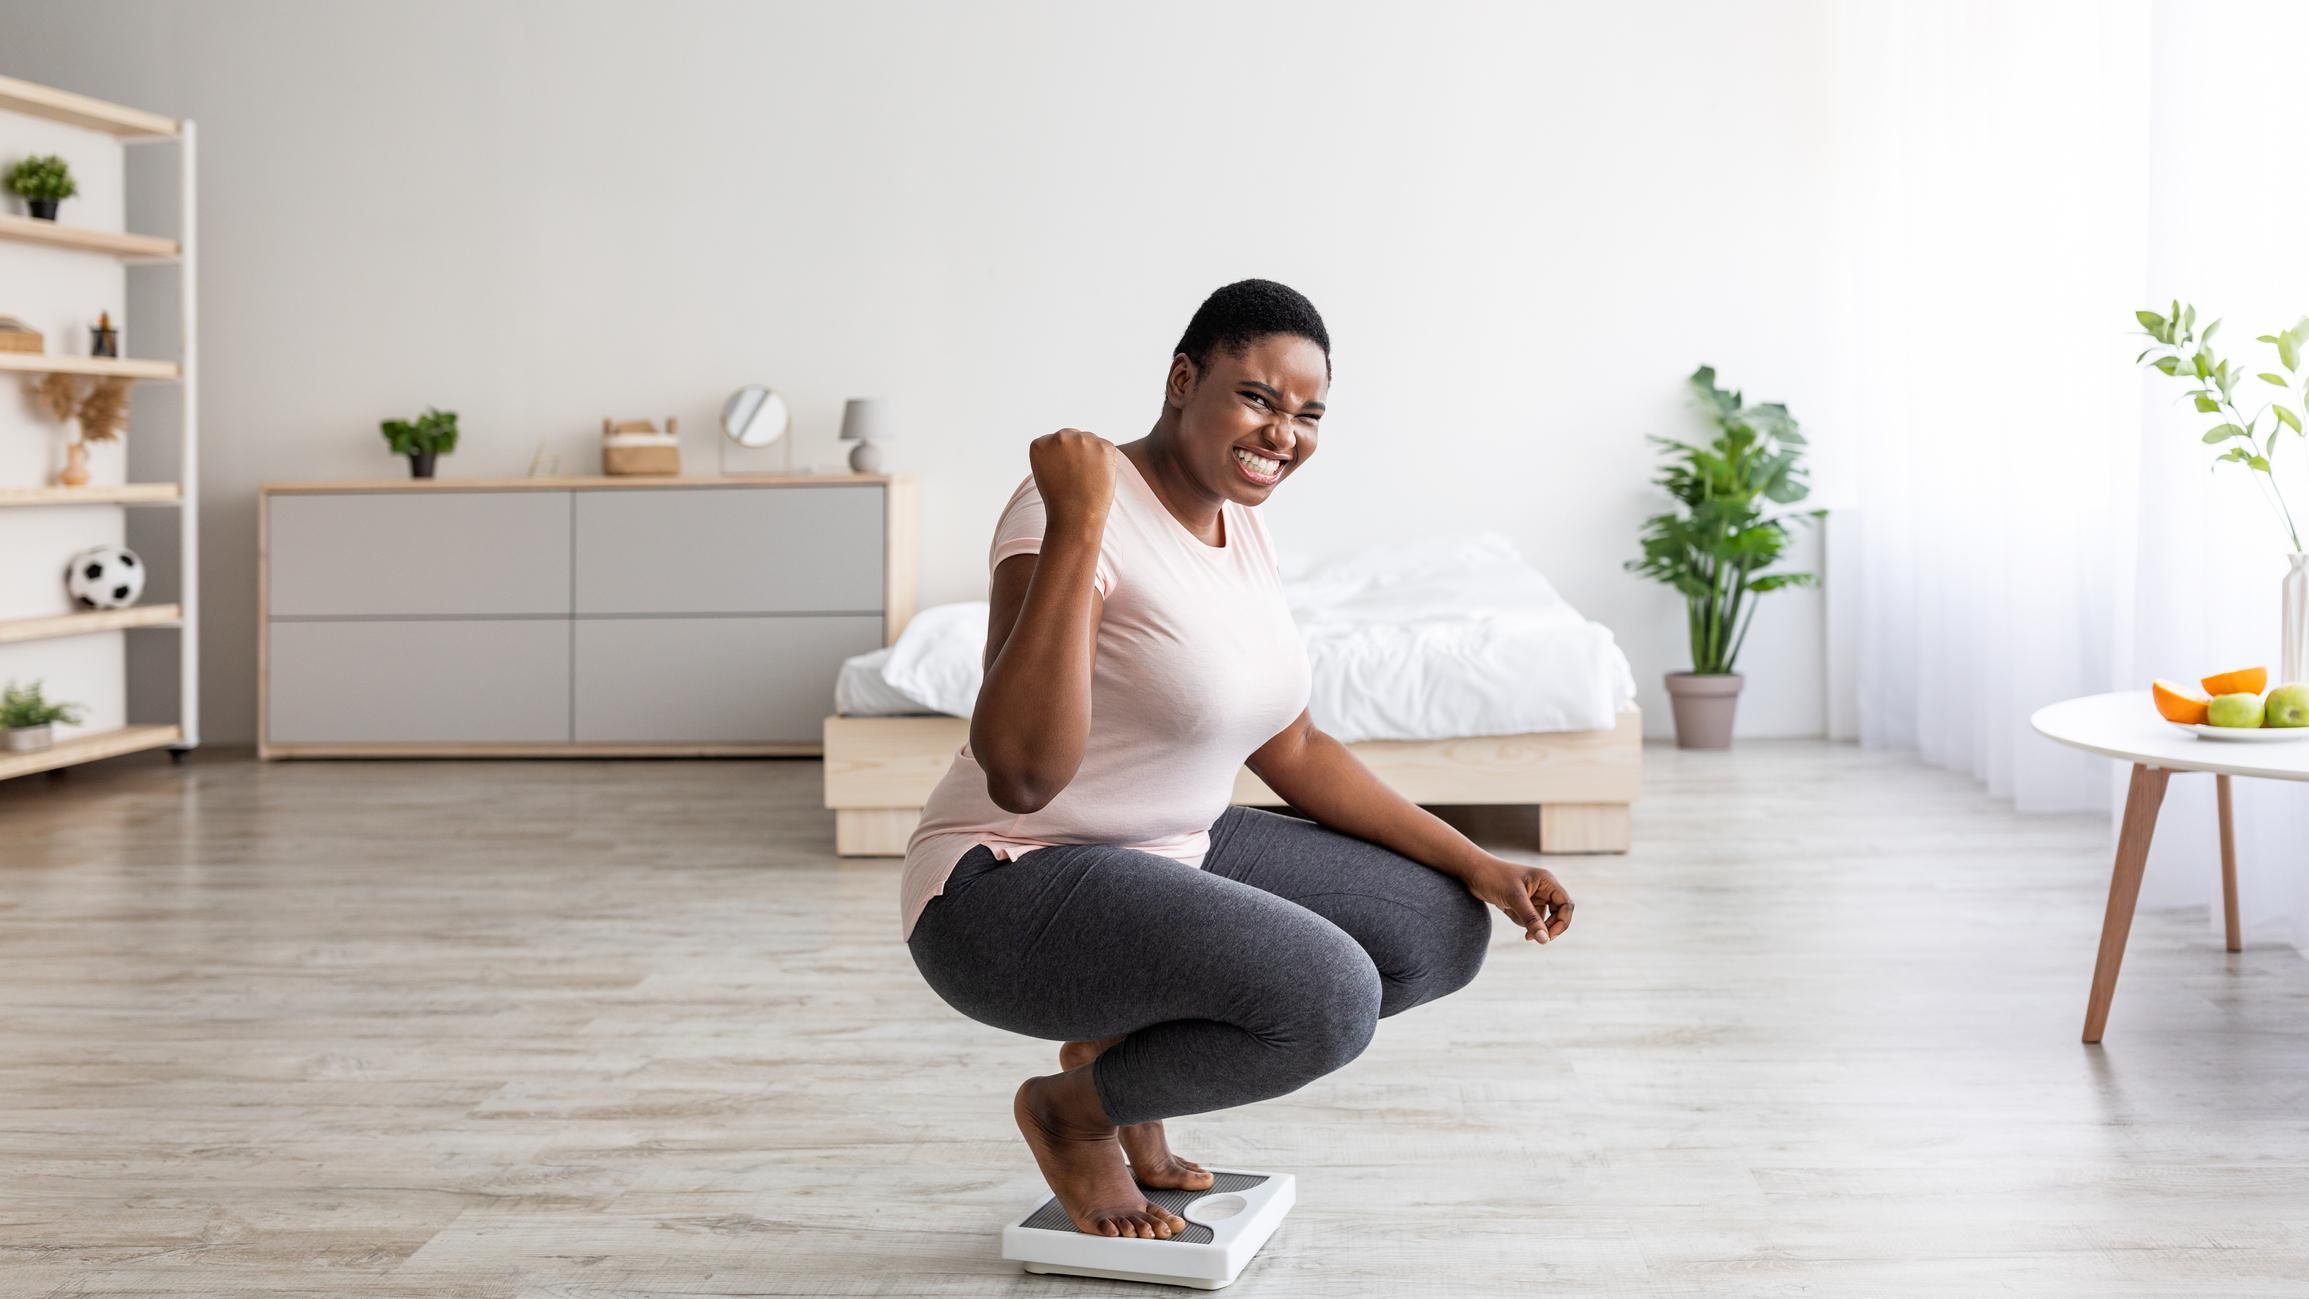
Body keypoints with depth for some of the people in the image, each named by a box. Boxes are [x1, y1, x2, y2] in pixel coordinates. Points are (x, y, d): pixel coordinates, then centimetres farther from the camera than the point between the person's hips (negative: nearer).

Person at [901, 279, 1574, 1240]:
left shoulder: (1236, 525, 6)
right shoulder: (1076, 510, -22)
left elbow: (1290, 750, 13)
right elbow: (1022, 774, -33)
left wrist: (1477, 865, 8)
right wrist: (1076, 527, -35)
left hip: (1169, 857, 9)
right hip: (1010, 887, -9)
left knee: (1445, 931, 5)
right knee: (1331, 996, -29)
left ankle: (1125, 1045, 11)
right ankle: (1073, 1110, -2)